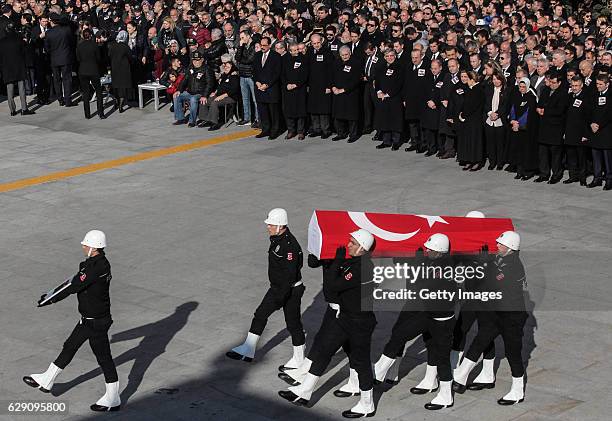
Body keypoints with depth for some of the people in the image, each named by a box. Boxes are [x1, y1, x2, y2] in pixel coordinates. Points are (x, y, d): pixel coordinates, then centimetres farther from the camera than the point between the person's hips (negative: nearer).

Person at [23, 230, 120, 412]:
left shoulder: (97, 267, -26)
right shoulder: (94, 262, 5)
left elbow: (74, 286, -24)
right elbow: (76, 281, 11)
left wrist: (51, 300, -14)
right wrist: (52, 296, 9)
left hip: (96, 321, -10)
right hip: (88, 318, 10)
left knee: (104, 358, 1)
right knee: (70, 347, 20)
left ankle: (113, 400, 13)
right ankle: (46, 381, 35)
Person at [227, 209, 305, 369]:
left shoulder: (290, 245, -26)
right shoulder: (276, 238, 4)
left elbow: (290, 274, -28)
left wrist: (280, 297, -27)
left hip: (291, 289, -10)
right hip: (277, 287, 10)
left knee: (293, 323, 1)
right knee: (260, 315, 12)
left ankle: (299, 360, 15)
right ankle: (248, 351, 20)